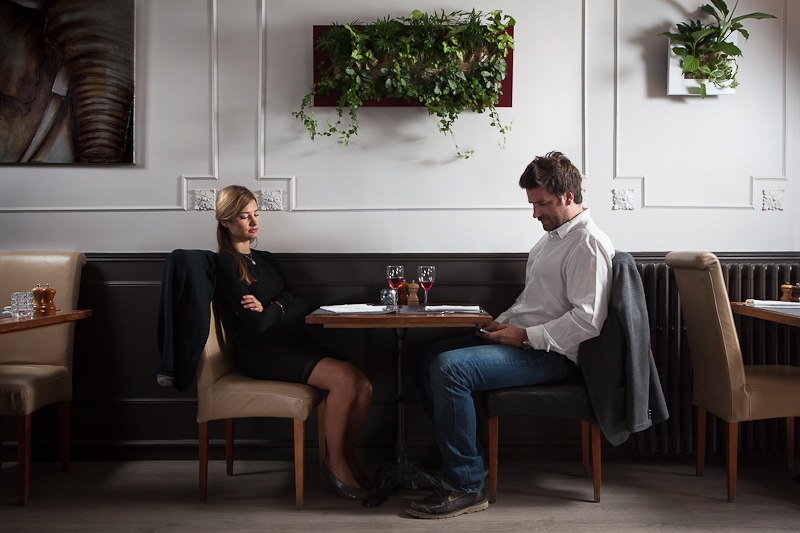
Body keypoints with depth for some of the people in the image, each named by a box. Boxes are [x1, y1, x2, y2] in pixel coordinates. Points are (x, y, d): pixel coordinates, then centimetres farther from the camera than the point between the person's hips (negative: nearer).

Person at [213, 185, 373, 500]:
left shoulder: (265, 259, 23)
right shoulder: (226, 264, -2)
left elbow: (300, 304, 10)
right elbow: (257, 324, -13)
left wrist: (269, 307, -8)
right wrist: (280, 308, 6)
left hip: (294, 341, 7)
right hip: (262, 352, -7)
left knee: (363, 386, -15)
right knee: (344, 377, -27)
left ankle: (347, 457, 4)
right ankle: (334, 462, -8)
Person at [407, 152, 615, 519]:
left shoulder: (588, 244, -13)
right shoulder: (553, 235, 19)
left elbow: (588, 319, -22)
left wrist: (525, 335, -19)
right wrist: (502, 323, 10)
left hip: (550, 354, -11)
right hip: (522, 339, 11)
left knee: (450, 368, -28)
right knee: (428, 356, 6)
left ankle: (466, 486, -18)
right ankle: (454, 457, 9)